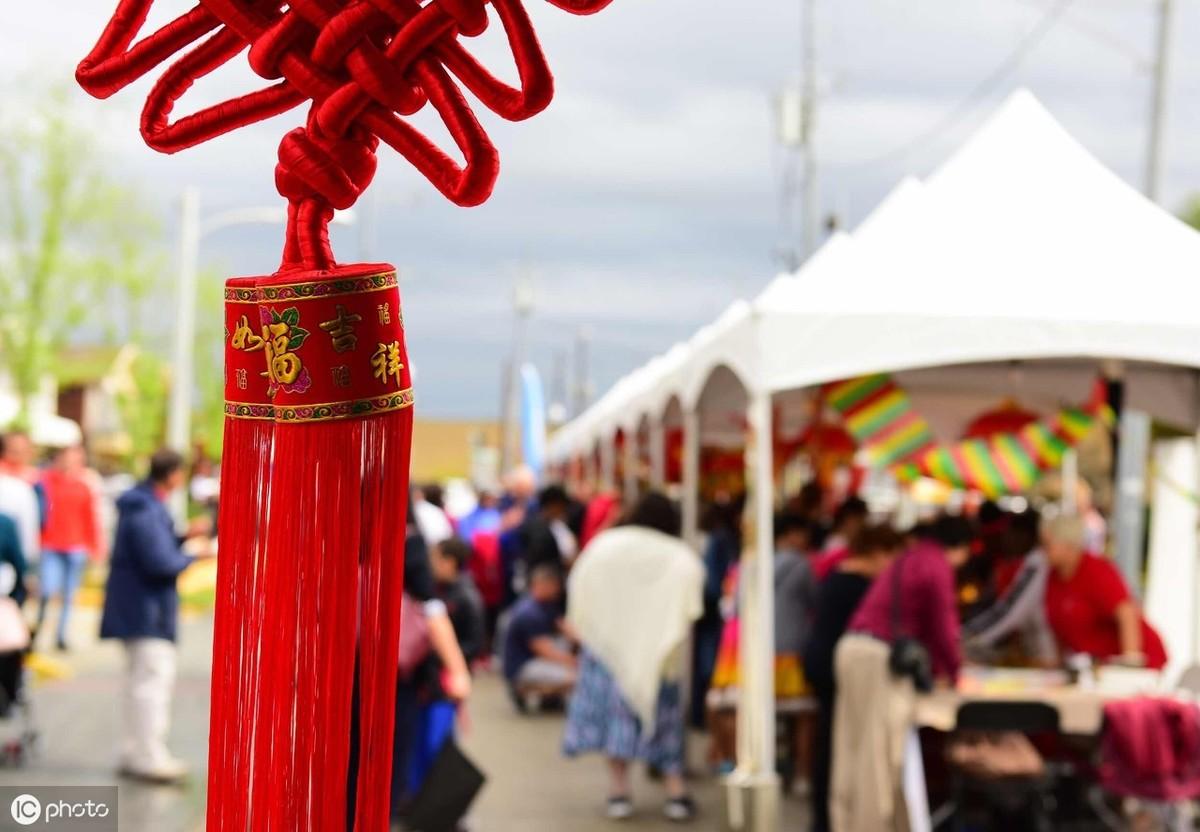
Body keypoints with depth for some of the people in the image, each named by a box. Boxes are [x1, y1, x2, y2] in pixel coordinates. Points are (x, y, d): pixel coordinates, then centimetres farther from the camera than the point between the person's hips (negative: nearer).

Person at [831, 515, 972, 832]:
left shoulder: (910, 560, 22)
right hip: (880, 656, -9)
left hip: (853, 648, 9)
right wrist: (954, 670, 10)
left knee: (853, 747, 11)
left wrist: (938, 667, 27)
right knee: (880, 749, -4)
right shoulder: (937, 565, -6)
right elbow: (942, 625, -5)